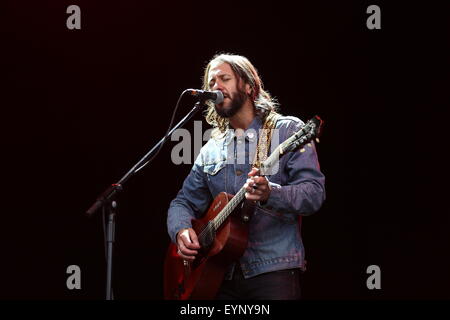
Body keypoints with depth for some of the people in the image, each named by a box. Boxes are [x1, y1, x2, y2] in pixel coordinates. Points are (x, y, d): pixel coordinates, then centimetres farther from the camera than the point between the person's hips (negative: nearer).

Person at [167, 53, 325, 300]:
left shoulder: (288, 131, 1)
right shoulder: (211, 150, 16)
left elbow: (314, 194, -9)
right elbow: (184, 202, 17)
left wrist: (270, 194, -28)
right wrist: (181, 230, -5)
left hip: (273, 270, -4)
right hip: (221, 273, 4)